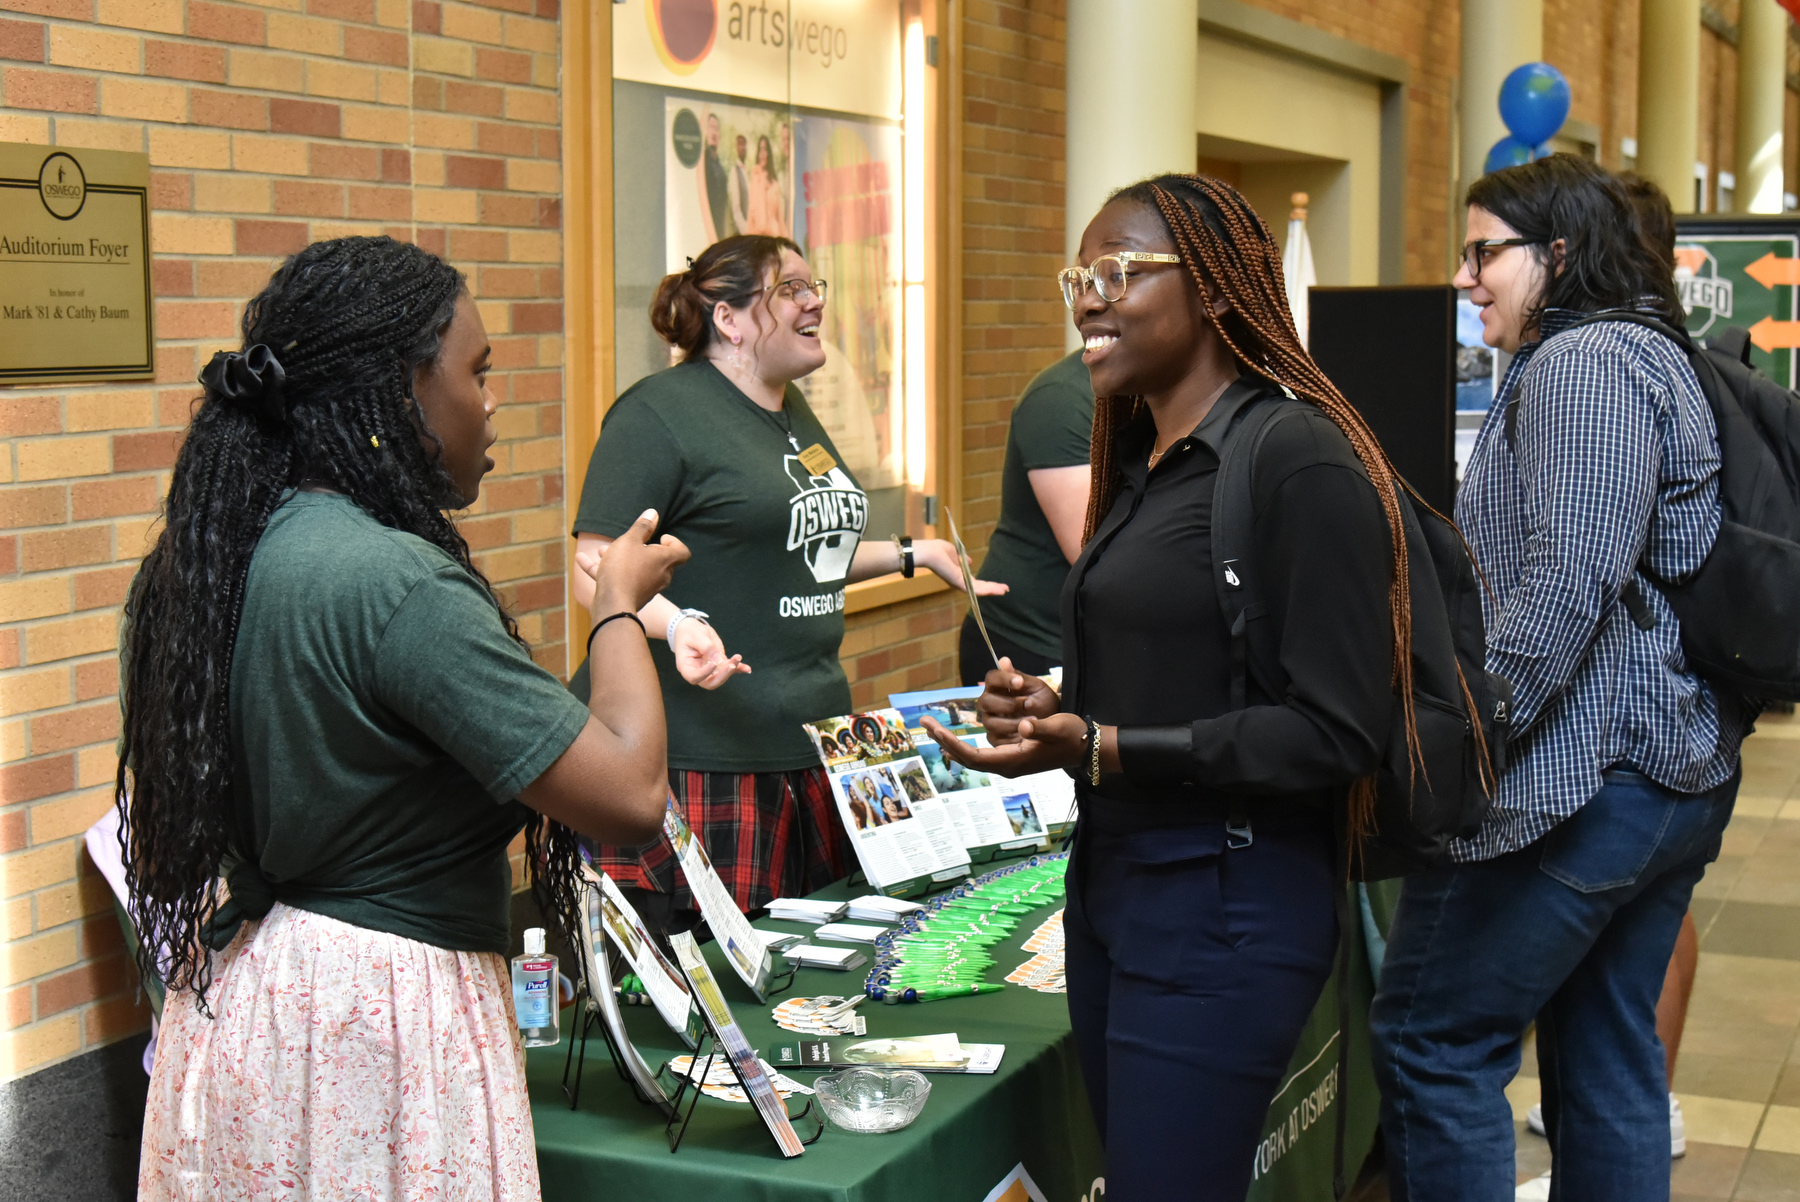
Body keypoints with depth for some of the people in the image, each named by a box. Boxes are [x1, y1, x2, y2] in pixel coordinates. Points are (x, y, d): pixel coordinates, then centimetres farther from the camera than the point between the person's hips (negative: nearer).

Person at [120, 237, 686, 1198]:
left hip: (237, 988, 9)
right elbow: (630, 793, -23)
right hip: (382, 1020, -8)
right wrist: (620, 603, -6)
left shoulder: (194, 562, 2)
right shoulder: (399, 586, -24)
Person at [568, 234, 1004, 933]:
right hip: (704, 754, -8)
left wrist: (913, 554, 26)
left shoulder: (792, 411, 19)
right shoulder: (659, 413, -9)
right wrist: (679, 625, -31)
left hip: (810, 740, 9)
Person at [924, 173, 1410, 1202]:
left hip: (1228, 904, -8)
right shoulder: (1142, 460, 11)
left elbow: (1335, 730, -18)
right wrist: (1048, 707, 0)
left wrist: (1102, 749, -21)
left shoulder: (1299, 459, -14)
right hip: (1112, 877, 8)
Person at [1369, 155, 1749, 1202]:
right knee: (1610, 1055, 15)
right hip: (1683, 767, 11)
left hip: (1583, 770, -11)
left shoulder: (1582, 363, -13)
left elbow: (1569, 583, -23)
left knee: (1431, 1039, -3)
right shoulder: (1658, 358, 19)